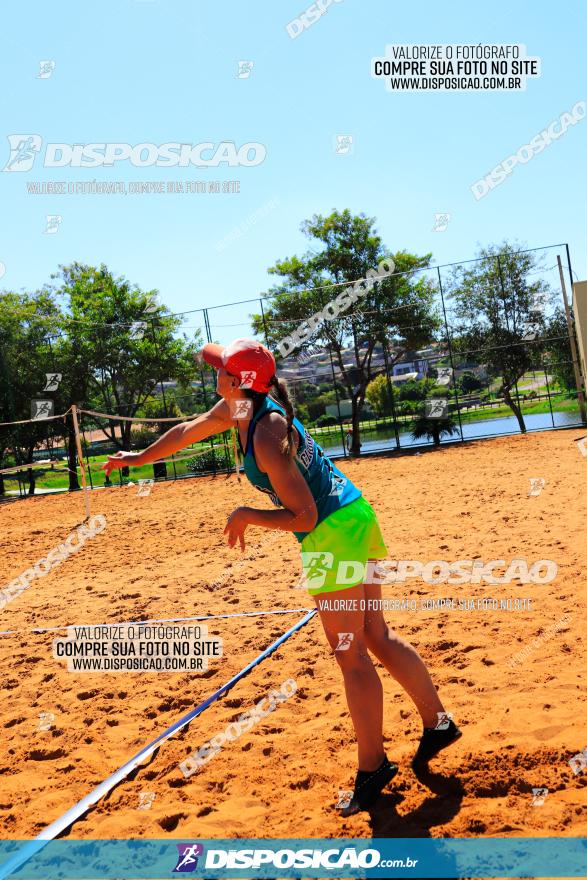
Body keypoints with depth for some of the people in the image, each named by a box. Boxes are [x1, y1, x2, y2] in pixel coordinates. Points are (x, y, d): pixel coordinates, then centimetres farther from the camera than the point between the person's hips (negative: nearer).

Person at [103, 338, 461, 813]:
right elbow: (190, 430, 21)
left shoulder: (267, 438, -25)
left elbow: (304, 516, -23)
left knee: (351, 655, 2)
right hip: (352, 515, 10)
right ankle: (438, 723, 32)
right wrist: (140, 457, 33)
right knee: (376, 637, 19)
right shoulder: (238, 407, 3)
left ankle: (372, 768, 16)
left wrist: (246, 516, -11)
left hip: (334, 533, -10)